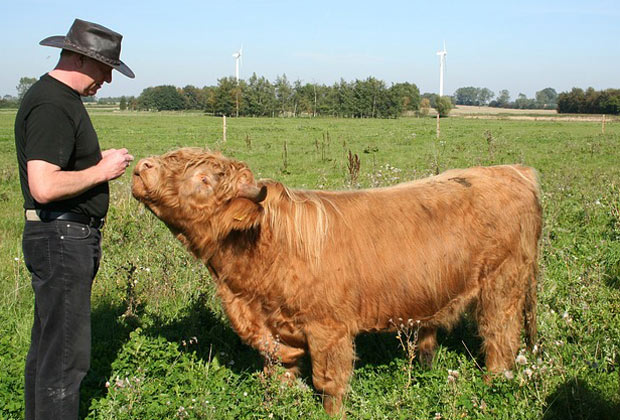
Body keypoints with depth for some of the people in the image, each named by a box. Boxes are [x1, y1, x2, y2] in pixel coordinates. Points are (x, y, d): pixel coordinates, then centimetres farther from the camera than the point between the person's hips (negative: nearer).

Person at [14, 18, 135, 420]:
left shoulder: (60, 98, 15)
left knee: (48, 341, 18)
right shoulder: (51, 105, -18)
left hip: (71, 238, 11)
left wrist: (97, 160, 11)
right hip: (61, 239, -11)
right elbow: (44, 187, -27)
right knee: (67, 349, -4)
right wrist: (101, 171, -15)